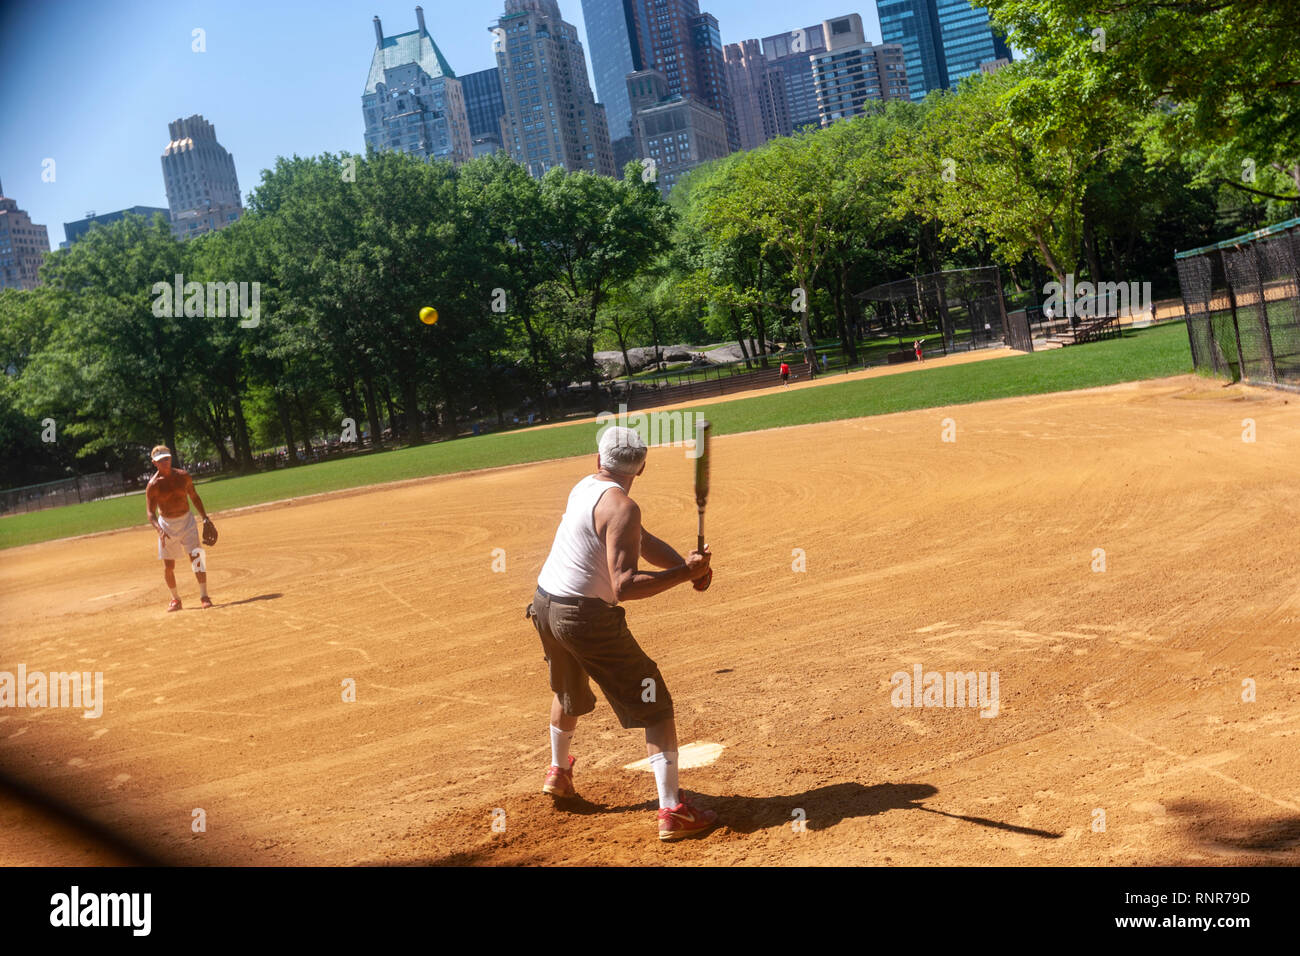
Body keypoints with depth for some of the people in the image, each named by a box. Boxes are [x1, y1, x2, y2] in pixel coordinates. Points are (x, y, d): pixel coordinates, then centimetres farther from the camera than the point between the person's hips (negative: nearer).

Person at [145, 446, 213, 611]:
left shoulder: (183, 476, -3)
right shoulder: (153, 484, -11)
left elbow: (194, 497, 11)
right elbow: (151, 513, -13)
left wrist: (205, 517, 6)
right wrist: (159, 529, -30)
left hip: (186, 521, 1)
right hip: (166, 524, -1)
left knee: (195, 557, -13)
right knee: (168, 566, 4)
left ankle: (204, 596, -9)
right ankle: (175, 599, 23)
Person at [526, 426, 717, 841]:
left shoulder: (584, 487, 9)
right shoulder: (621, 507, -19)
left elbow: (642, 542, 7)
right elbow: (625, 587, -27)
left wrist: (686, 565, -7)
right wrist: (685, 573, -25)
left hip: (544, 605, 9)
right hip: (586, 617, -9)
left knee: (568, 693, 33)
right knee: (654, 704, -2)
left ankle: (559, 772, 53)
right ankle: (672, 811, -8)